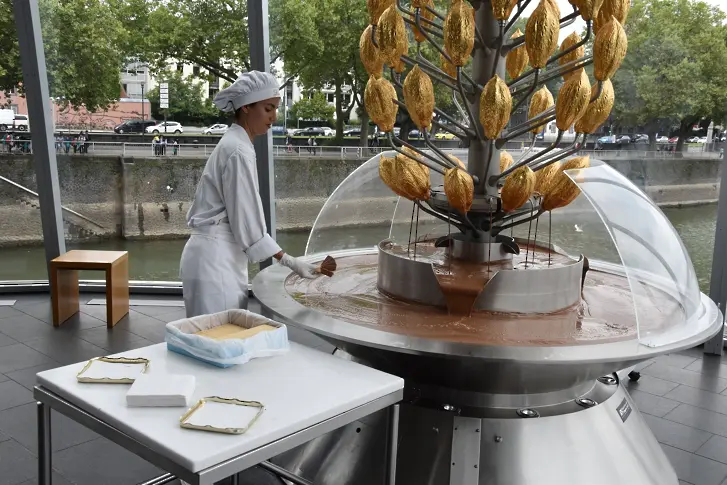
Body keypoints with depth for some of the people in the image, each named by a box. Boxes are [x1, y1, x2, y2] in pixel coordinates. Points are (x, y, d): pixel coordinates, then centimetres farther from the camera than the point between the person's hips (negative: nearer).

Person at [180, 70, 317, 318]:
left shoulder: (234, 144, 13)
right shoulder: (238, 150, -16)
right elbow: (246, 218, -17)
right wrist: (288, 260, -13)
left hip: (221, 255, 9)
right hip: (215, 257, -9)